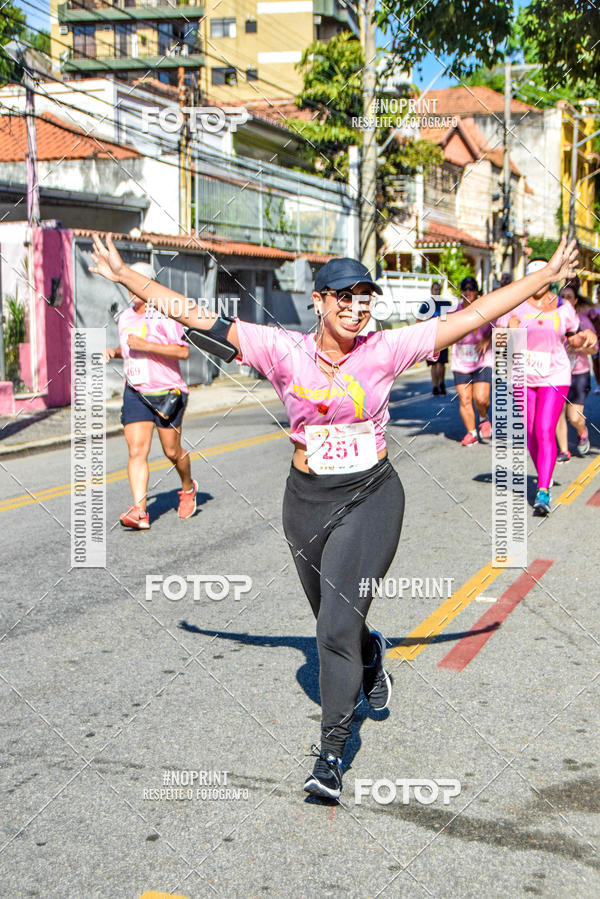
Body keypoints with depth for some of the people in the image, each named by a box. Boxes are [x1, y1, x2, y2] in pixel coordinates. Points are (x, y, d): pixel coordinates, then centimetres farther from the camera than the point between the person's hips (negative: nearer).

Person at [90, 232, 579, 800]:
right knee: (333, 623, 18)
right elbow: (199, 318, -6)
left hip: (370, 498, -2)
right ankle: (370, 653, 55)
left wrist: (546, 276, -6)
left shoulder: (385, 350, -7)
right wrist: (125, 276, -7)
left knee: (339, 624, -12)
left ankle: (331, 754, 1)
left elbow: (474, 315, -6)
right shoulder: (284, 352, -6)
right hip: (306, 500, 2)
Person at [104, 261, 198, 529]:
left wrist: (146, 345, -23)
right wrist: (114, 352, 7)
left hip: (167, 392, -5)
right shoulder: (125, 317, 13)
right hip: (135, 393, 5)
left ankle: (188, 488, 36)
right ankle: (139, 512, -15)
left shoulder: (165, 314, -9)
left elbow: (183, 351, -17)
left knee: (172, 452, 6)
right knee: (136, 451, -10)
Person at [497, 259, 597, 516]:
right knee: (530, 433, 9)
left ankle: (543, 494, -16)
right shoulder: (514, 305, -2)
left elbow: (574, 339, 16)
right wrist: (509, 331, -24)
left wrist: (586, 337, -5)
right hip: (522, 376, 1)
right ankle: (543, 475, 34)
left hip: (555, 377, -1)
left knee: (545, 432, -13)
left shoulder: (563, 307, 2)